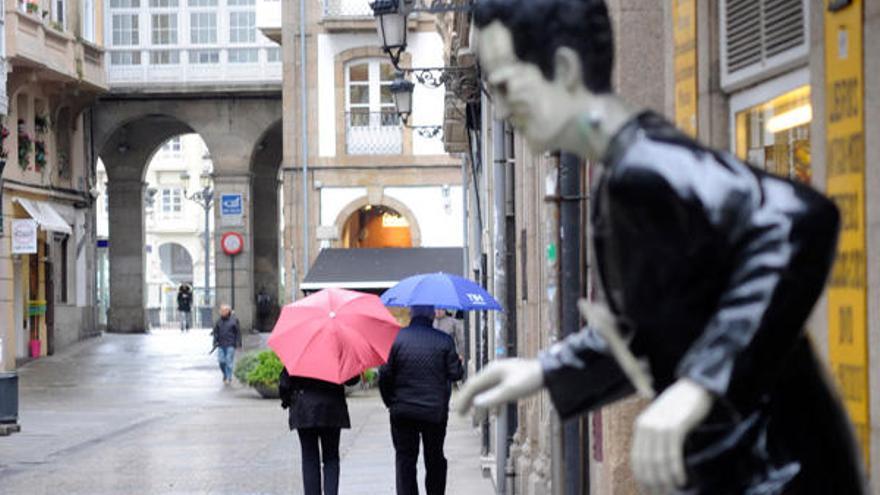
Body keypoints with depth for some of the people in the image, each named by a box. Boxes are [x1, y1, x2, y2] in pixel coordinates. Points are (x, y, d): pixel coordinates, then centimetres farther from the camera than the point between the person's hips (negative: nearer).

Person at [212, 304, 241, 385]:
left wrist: (238, 343, -4)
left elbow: (238, 332, 1)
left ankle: (229, 378, 4)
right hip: (221, 345, 4)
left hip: (230, 345, -4)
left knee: (229, 362, -4)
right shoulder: (219, 321, 8)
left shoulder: (234, 320, -2)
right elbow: (216, 332, 12)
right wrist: (215, 341, 1)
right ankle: (225, 375, 24)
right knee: (221, 361, 1)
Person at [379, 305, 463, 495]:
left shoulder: (396, 338, -5)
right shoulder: (444, 341, -6)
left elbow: (385, 374, -6)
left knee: (405, 459, 4)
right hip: (436, 411, 1)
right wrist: (459, 362, 17)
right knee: (435, 459, 15)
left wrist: (390, 401, 7)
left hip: (403, 411, -1)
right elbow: (455, 373, -4)